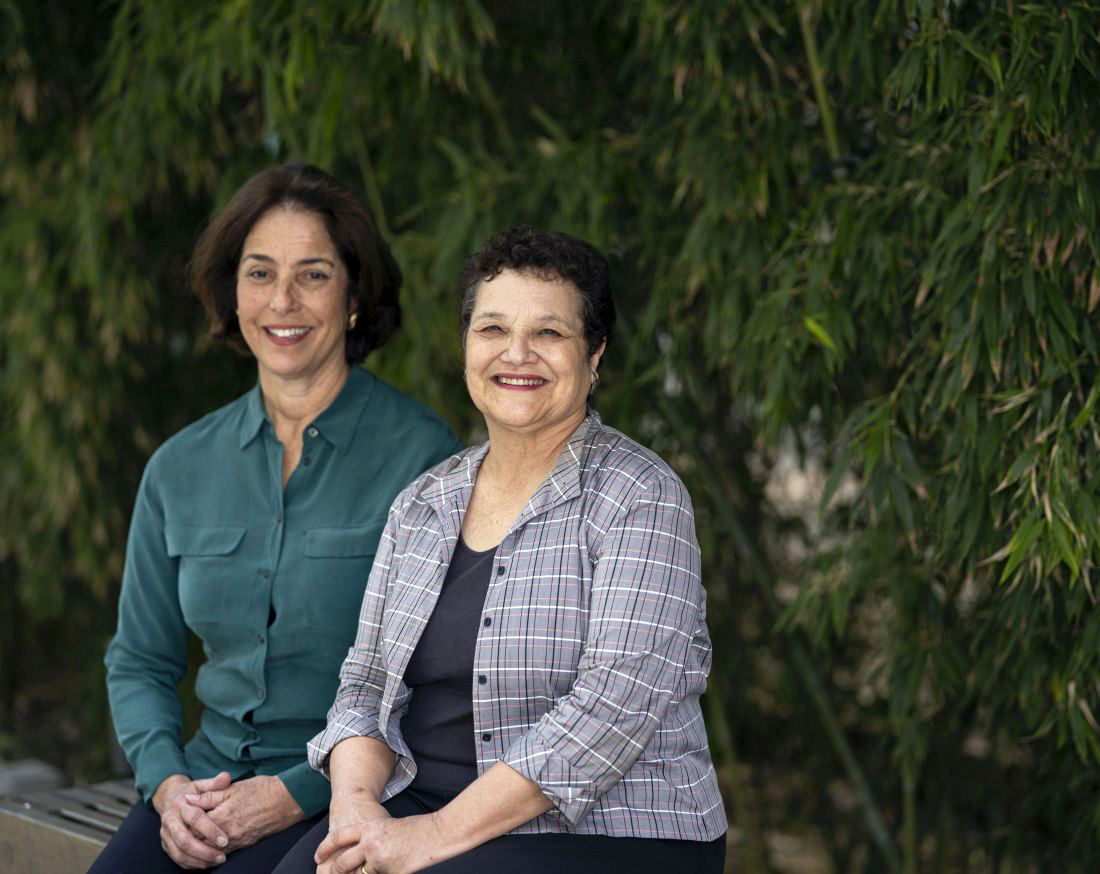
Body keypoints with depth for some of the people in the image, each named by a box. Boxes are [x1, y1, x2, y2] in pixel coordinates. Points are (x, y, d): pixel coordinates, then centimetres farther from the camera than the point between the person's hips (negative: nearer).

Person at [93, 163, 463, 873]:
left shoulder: (422, 455, -6)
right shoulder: (181, 468, 10)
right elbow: (140, 662, 17)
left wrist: (296, 792, -14)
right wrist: (168, 784, -2)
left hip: (349, 796, -4)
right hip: (208, 781, 4)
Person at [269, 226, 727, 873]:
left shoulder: (640, 498, -7)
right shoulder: (421, 505, 12)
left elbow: (616, 703, -17)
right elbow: (368, 684, 12)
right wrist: (356, 801, -10)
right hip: (417, 808, 5)